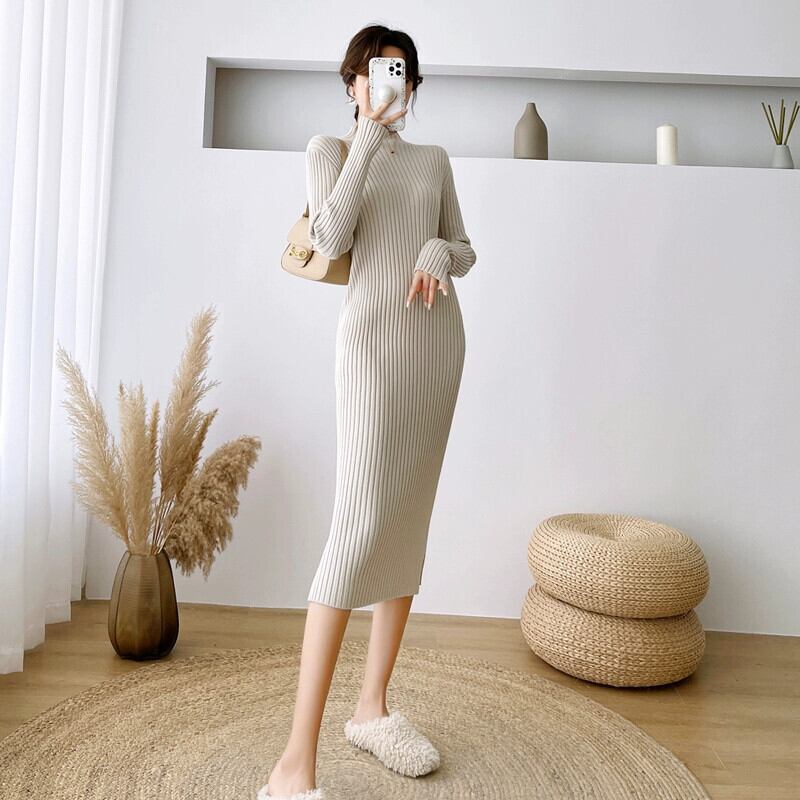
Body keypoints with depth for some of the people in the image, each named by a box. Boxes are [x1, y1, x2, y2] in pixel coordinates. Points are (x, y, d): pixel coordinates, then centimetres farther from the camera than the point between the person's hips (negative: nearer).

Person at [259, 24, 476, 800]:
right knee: (361, 521, -18)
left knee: (411, 519, 3)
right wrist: (369, 133, -5)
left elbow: (465, 252, 18)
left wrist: (439, 254, -6)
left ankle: (372, 706, 16)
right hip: (373, 335, -5)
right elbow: (331, 239, -9)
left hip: (438, 335, 5)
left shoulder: (433, 159, 21)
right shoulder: (328, 148, 10)